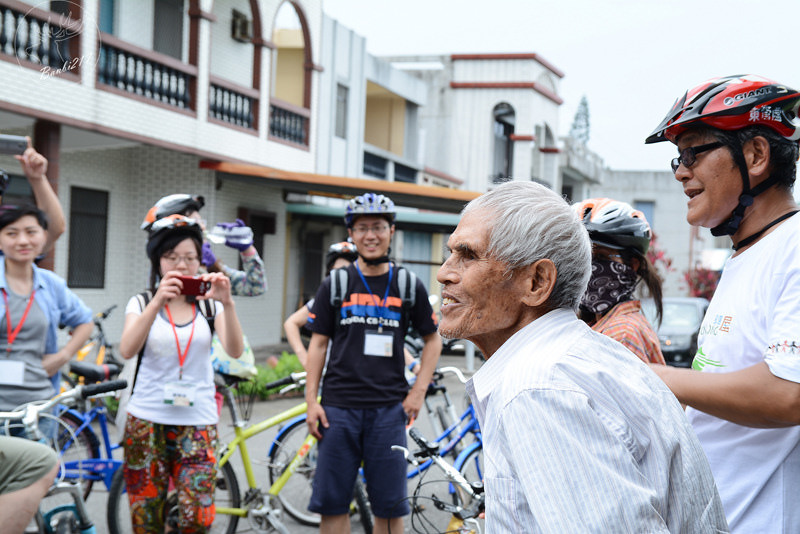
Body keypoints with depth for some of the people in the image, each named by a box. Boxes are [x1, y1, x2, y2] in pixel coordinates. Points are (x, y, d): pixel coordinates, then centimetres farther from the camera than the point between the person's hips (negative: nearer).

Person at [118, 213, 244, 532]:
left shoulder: (208, 305, 8)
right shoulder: (141, 303, 5)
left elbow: (234, 350, -10)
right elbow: (127, 350, -15)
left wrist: (227, 303, -26)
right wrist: (158, 302, -27)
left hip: (198, 423, 0)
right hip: (147, 421, 0)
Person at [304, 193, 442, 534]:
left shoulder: (409, 287, 5)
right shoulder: (335, 285, 5)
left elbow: (432, 340, 13)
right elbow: (318, 344, 7)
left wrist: (418, 392, 3)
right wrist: (311, 401, -1)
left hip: (389, 408, 0)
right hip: (339, 406, 0)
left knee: (389, 505, 3)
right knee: (332, 501, 3)